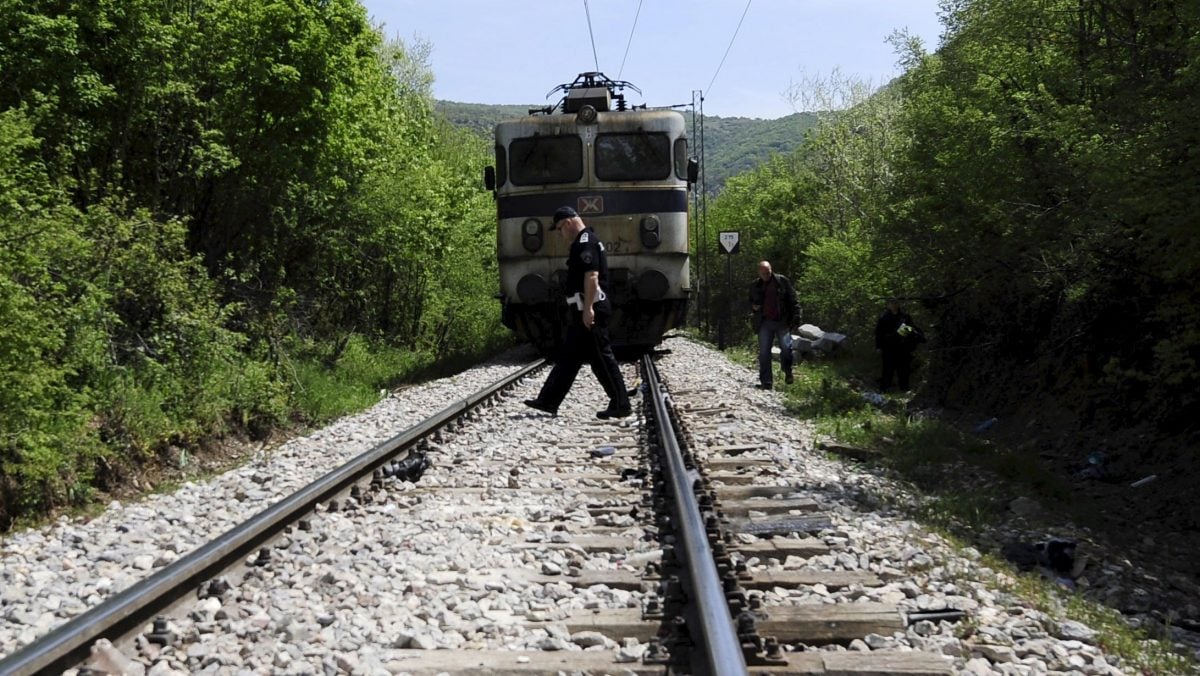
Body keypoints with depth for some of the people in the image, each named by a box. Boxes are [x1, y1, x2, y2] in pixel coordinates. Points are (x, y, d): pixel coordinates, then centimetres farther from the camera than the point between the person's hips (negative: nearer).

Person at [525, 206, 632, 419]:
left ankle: (620, 405, 1)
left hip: (590, 312, -11)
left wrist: (588, 309, -26)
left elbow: (591, 276, -24)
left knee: (602, 358, -5)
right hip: (583, 313, 11)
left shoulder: (585, 243, -14)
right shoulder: (584, 241, 19)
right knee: (567, 357, 11)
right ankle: (548, 401, 14)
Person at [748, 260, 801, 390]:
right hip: (764, 323, 3)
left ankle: (788, 372, 19)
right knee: (764, 352, -2)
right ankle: (766, 382, 2)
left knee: (786, 348, -8)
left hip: (782, 322, -3)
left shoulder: (782, 281, 2)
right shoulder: (755, 286, 12)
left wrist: (796, 318, -7)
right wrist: (753, 307, 1)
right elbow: (751, 302, 25)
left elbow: (792, 300, 1)